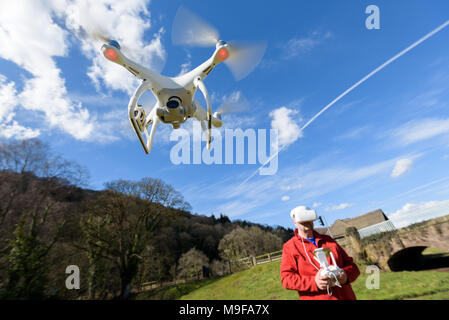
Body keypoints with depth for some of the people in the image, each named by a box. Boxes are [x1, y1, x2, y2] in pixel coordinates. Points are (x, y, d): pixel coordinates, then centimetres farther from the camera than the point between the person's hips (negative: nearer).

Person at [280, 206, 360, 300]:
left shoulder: (328, 240, 11)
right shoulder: (289, 247, -2)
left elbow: (350, 264, 12)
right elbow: (286, 278, -11)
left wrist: (346, 274, -10)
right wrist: (314, 282, -23)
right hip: (317, 297, -4)